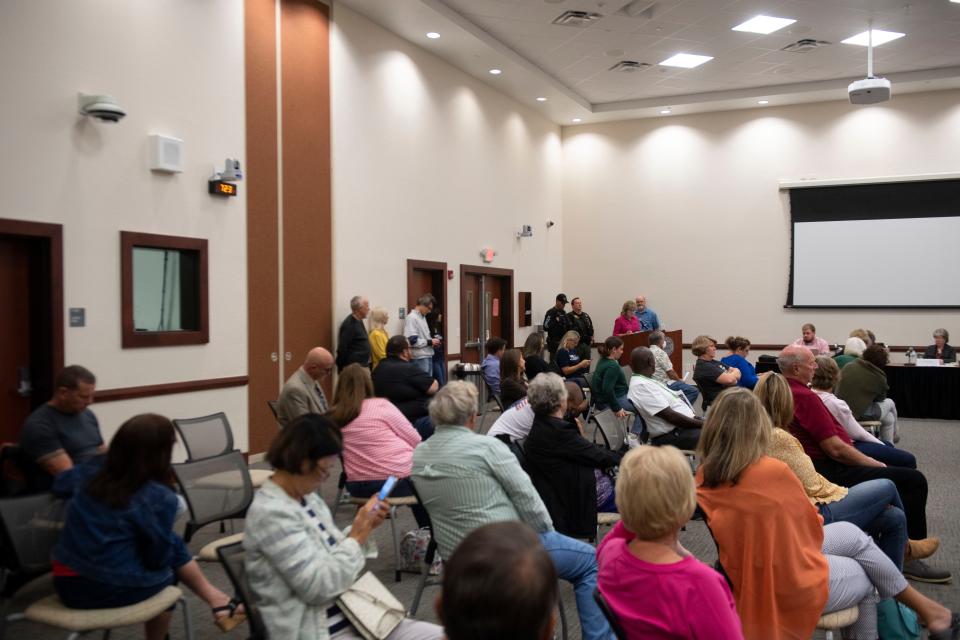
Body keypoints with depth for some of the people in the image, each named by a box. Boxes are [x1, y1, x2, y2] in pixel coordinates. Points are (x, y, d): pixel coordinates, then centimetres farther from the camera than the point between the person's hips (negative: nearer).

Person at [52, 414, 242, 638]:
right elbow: (158, 558, -9)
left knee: (175, 547, 17)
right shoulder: (159, 498, -22)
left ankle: (217, 600, 26)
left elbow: (60, 485, 19)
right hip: (111, 589, -6)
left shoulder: (93, 470, -5)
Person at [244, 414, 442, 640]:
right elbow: (319, 587, -22)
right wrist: (357, 535, -14)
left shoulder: (307, 497, 7)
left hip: (354, 618, 8)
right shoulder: (270, 513, -20)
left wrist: (363, 529, 1)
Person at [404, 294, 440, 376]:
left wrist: (432, 341, 4)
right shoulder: (412, 318, -14)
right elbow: (412, 341, -21)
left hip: (428, 356, 9)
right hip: (419, 358, -9)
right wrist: (430, 342, -13)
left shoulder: (422, 317, 14)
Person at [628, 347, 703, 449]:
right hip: (670, 436, -11)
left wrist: (696, 418, 6)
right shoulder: (642, 385, -19)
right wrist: (702, 424, -14)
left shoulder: (645, 381, 14)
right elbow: (670, 416, -21)